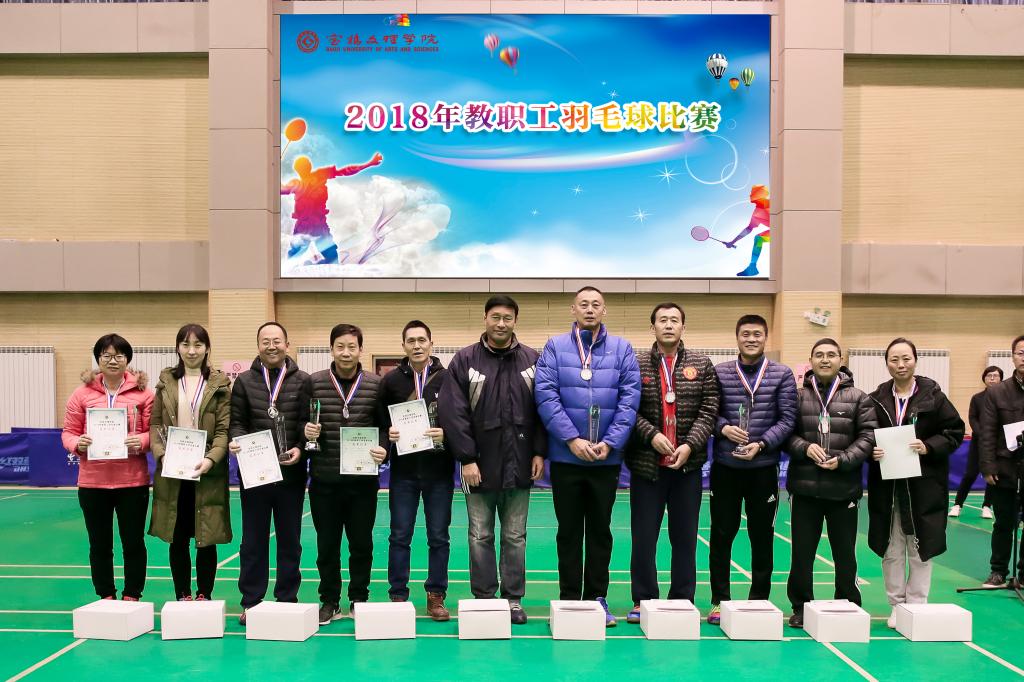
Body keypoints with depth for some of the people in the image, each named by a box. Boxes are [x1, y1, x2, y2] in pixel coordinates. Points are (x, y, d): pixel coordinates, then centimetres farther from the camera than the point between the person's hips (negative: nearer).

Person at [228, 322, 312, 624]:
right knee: (253, 540, 8)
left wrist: (299, 448, -16)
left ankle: (287, 600, 19)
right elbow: (237, 422, 6)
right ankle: (250, 602, 17)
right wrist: (236, 441, -14)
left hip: (291, 472, 0)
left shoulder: (303, 382, 3)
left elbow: (308, 423, 0)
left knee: (290, 540, 9)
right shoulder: (244, 381, 8)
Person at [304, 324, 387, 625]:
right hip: (324, 479, 0)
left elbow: (385, 426, 6)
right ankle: (329, 602, 24)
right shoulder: (314, 383, 0)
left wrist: (383, 448, -12)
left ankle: (359, 599, 25)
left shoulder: (376, 384, 1)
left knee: (362, 543, 10)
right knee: (327, 544, 10)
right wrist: (306, 432, -14)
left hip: (362, 479, 0)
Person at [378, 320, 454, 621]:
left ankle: (436, 595, 18)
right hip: (403, 470, 1)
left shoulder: (447, 378, -1)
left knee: (439, 536, 7)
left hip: (439, 471, -1)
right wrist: (389, 433, -12)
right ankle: (398, 595, 17)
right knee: (400, 536, 7)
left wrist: (446, 433, -18)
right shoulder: (391, 379, 4)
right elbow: (380, 419, 8)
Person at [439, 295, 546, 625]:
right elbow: (453, 412, -7)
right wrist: (466, 458, -11)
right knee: (480, 536, 7)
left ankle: (514, 598, 20)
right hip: (479, 466, -1)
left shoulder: (532, 360, 4)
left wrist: (539, 452, -2)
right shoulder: (465, 360, -2)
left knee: (515, 536, 10)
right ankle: (483, 598, 18)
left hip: (519, 465, 1)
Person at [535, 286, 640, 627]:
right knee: (569, 530, 8)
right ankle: (569, 599, 18)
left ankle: (598, 598, 20)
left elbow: (630, 398, -2)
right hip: (566, 456, -1)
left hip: (607, 457, 1)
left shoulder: (622, 349, 4)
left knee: (600, 529, 10)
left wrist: (609, 443, -12)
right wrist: (572, 439, -15)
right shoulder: (555, 347, 1)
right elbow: (546, 395, -8)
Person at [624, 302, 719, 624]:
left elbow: (708, 411, 0)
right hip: (646, 463, -1)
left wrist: (690, 445, -12)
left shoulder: (702, 365, 5)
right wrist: (651, 435, -16)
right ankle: (643, 600, 16)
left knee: (685, 536, 9)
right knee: (644, 536, 5)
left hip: (688, 464, 1)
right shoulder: (636, 364, 1)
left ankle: (683, 600, 20)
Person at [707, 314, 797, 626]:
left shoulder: (782, 375, 2)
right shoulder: (719, 372, 3)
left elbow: (787, 419, -3)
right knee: (721, 535, 5)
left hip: (763, 468, 0)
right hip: (725, 467, 0)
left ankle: (759, 601, 20)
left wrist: (761, 444, -15)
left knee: (762, 537, 7)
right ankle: (719, 601, 16)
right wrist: (723, 427, -15)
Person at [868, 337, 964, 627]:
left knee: (921, 549, 4)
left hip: (924, 485, -2)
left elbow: (955, 431, -1)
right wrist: (870, 451, -12)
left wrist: (928, 447, -15)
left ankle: (917, 606, 16)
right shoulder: (876, 399, 3)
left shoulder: (933, 396, -2)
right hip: (886, 486, 2)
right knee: (891, 549, 7)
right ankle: (896, 606, 18)